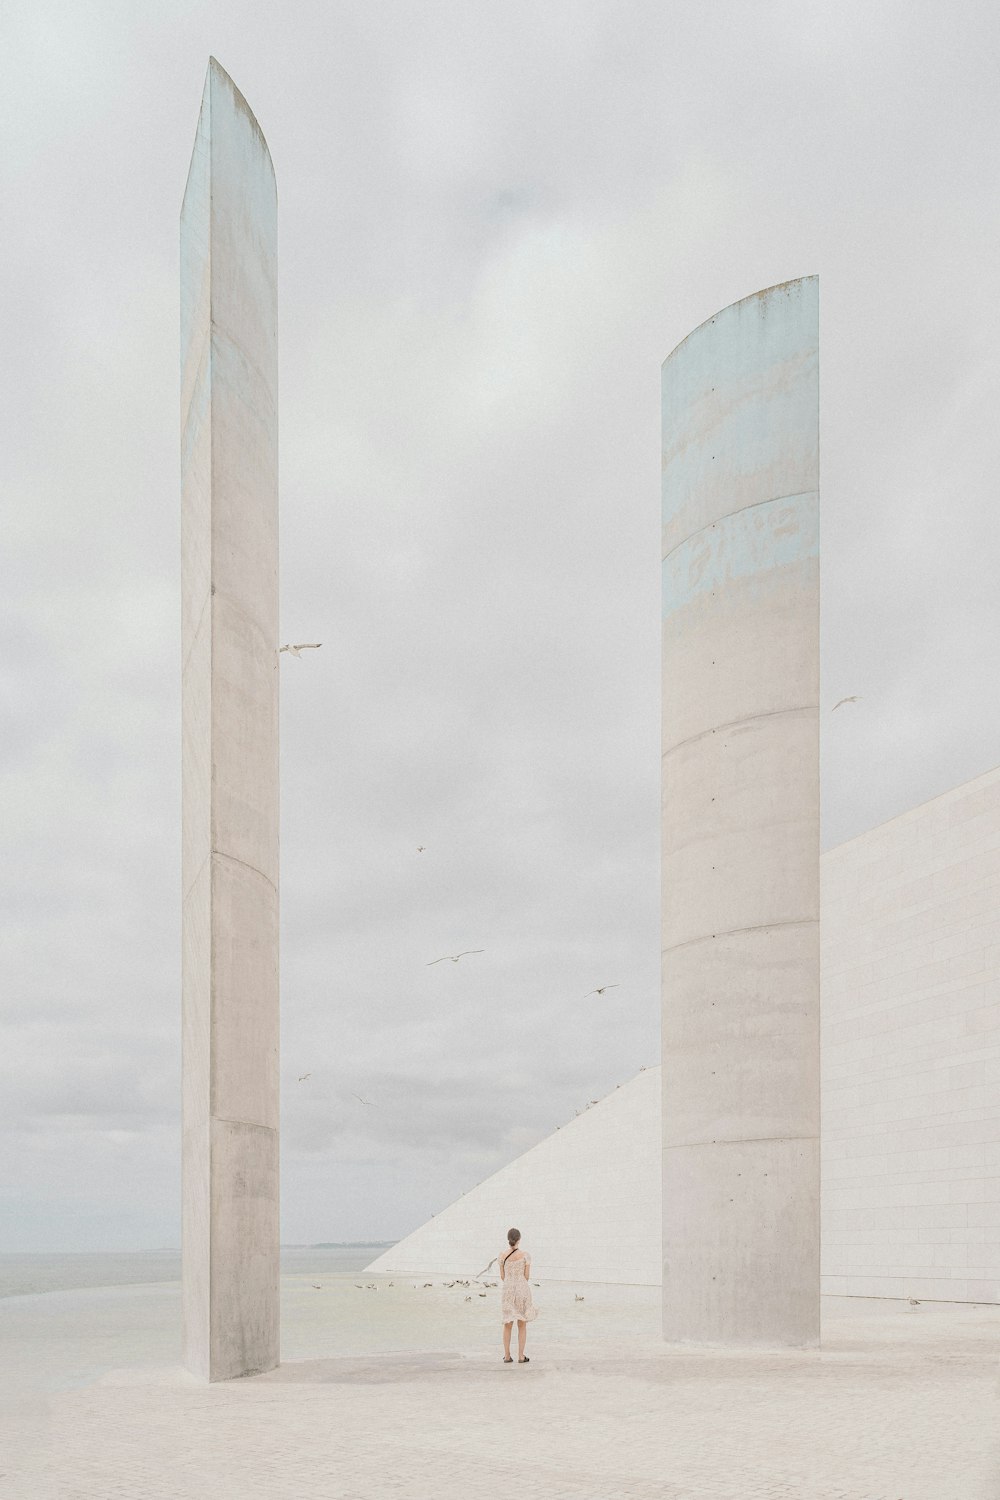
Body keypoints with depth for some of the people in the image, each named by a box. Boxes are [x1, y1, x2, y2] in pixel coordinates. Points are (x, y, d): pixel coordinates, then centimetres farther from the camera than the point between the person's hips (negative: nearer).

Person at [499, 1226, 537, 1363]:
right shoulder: (525, 1256, -9)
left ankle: (507, 1356, 11)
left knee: (507, 1324, 11)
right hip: (522, 1290, -2)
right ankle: (521, 1356, 8)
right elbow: (527, 1276, -4)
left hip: (508, 1291, 2)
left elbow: (502, 1276, 4)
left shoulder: (503, 1256, -3)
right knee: (522, 1325, 8)